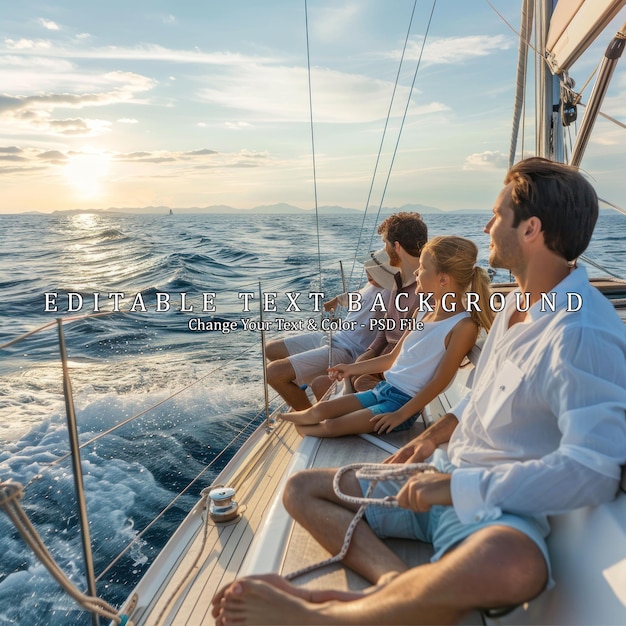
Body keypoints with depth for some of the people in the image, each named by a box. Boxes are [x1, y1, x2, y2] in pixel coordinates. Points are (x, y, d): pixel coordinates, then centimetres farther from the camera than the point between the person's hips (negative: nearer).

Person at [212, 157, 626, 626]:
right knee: (302, 490, 4)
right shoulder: (519, 301, 8)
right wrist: (434, 436, 9)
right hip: (446, 478, 9)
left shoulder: (586, 337, -22)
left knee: (510, 567, -46)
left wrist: (453, 487, -25)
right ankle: (395, 580, -21)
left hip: (500, 508, -8)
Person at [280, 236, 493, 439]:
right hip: (382, 388, 7)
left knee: (331, 426, -12)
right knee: (320, 410, -2)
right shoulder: (424, 311, 7)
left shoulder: (464, 326, -17)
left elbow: (440, 381, -17)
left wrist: (400, 415, -18)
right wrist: (352, 368, 16)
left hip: (404, 402, -6)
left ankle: (306, 428, 19)